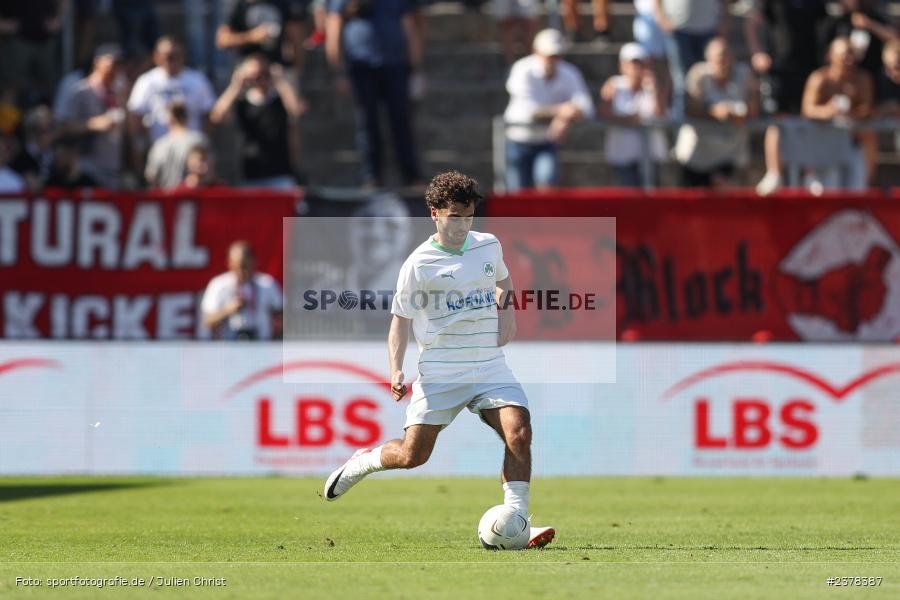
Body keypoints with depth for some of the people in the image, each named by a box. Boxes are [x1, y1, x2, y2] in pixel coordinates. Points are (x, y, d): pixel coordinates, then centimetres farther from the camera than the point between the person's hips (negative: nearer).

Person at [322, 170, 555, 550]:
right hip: (440, 373, -3)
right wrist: (396, 371, -14)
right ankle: (364, 461, 26)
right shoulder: (419, 265, -7)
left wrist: (506, 308, 8)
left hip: (490, 367, 3)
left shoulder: (489, 246, 7)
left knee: (519, 432, -19)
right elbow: (401, 319, -1)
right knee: (412, 455, -7)